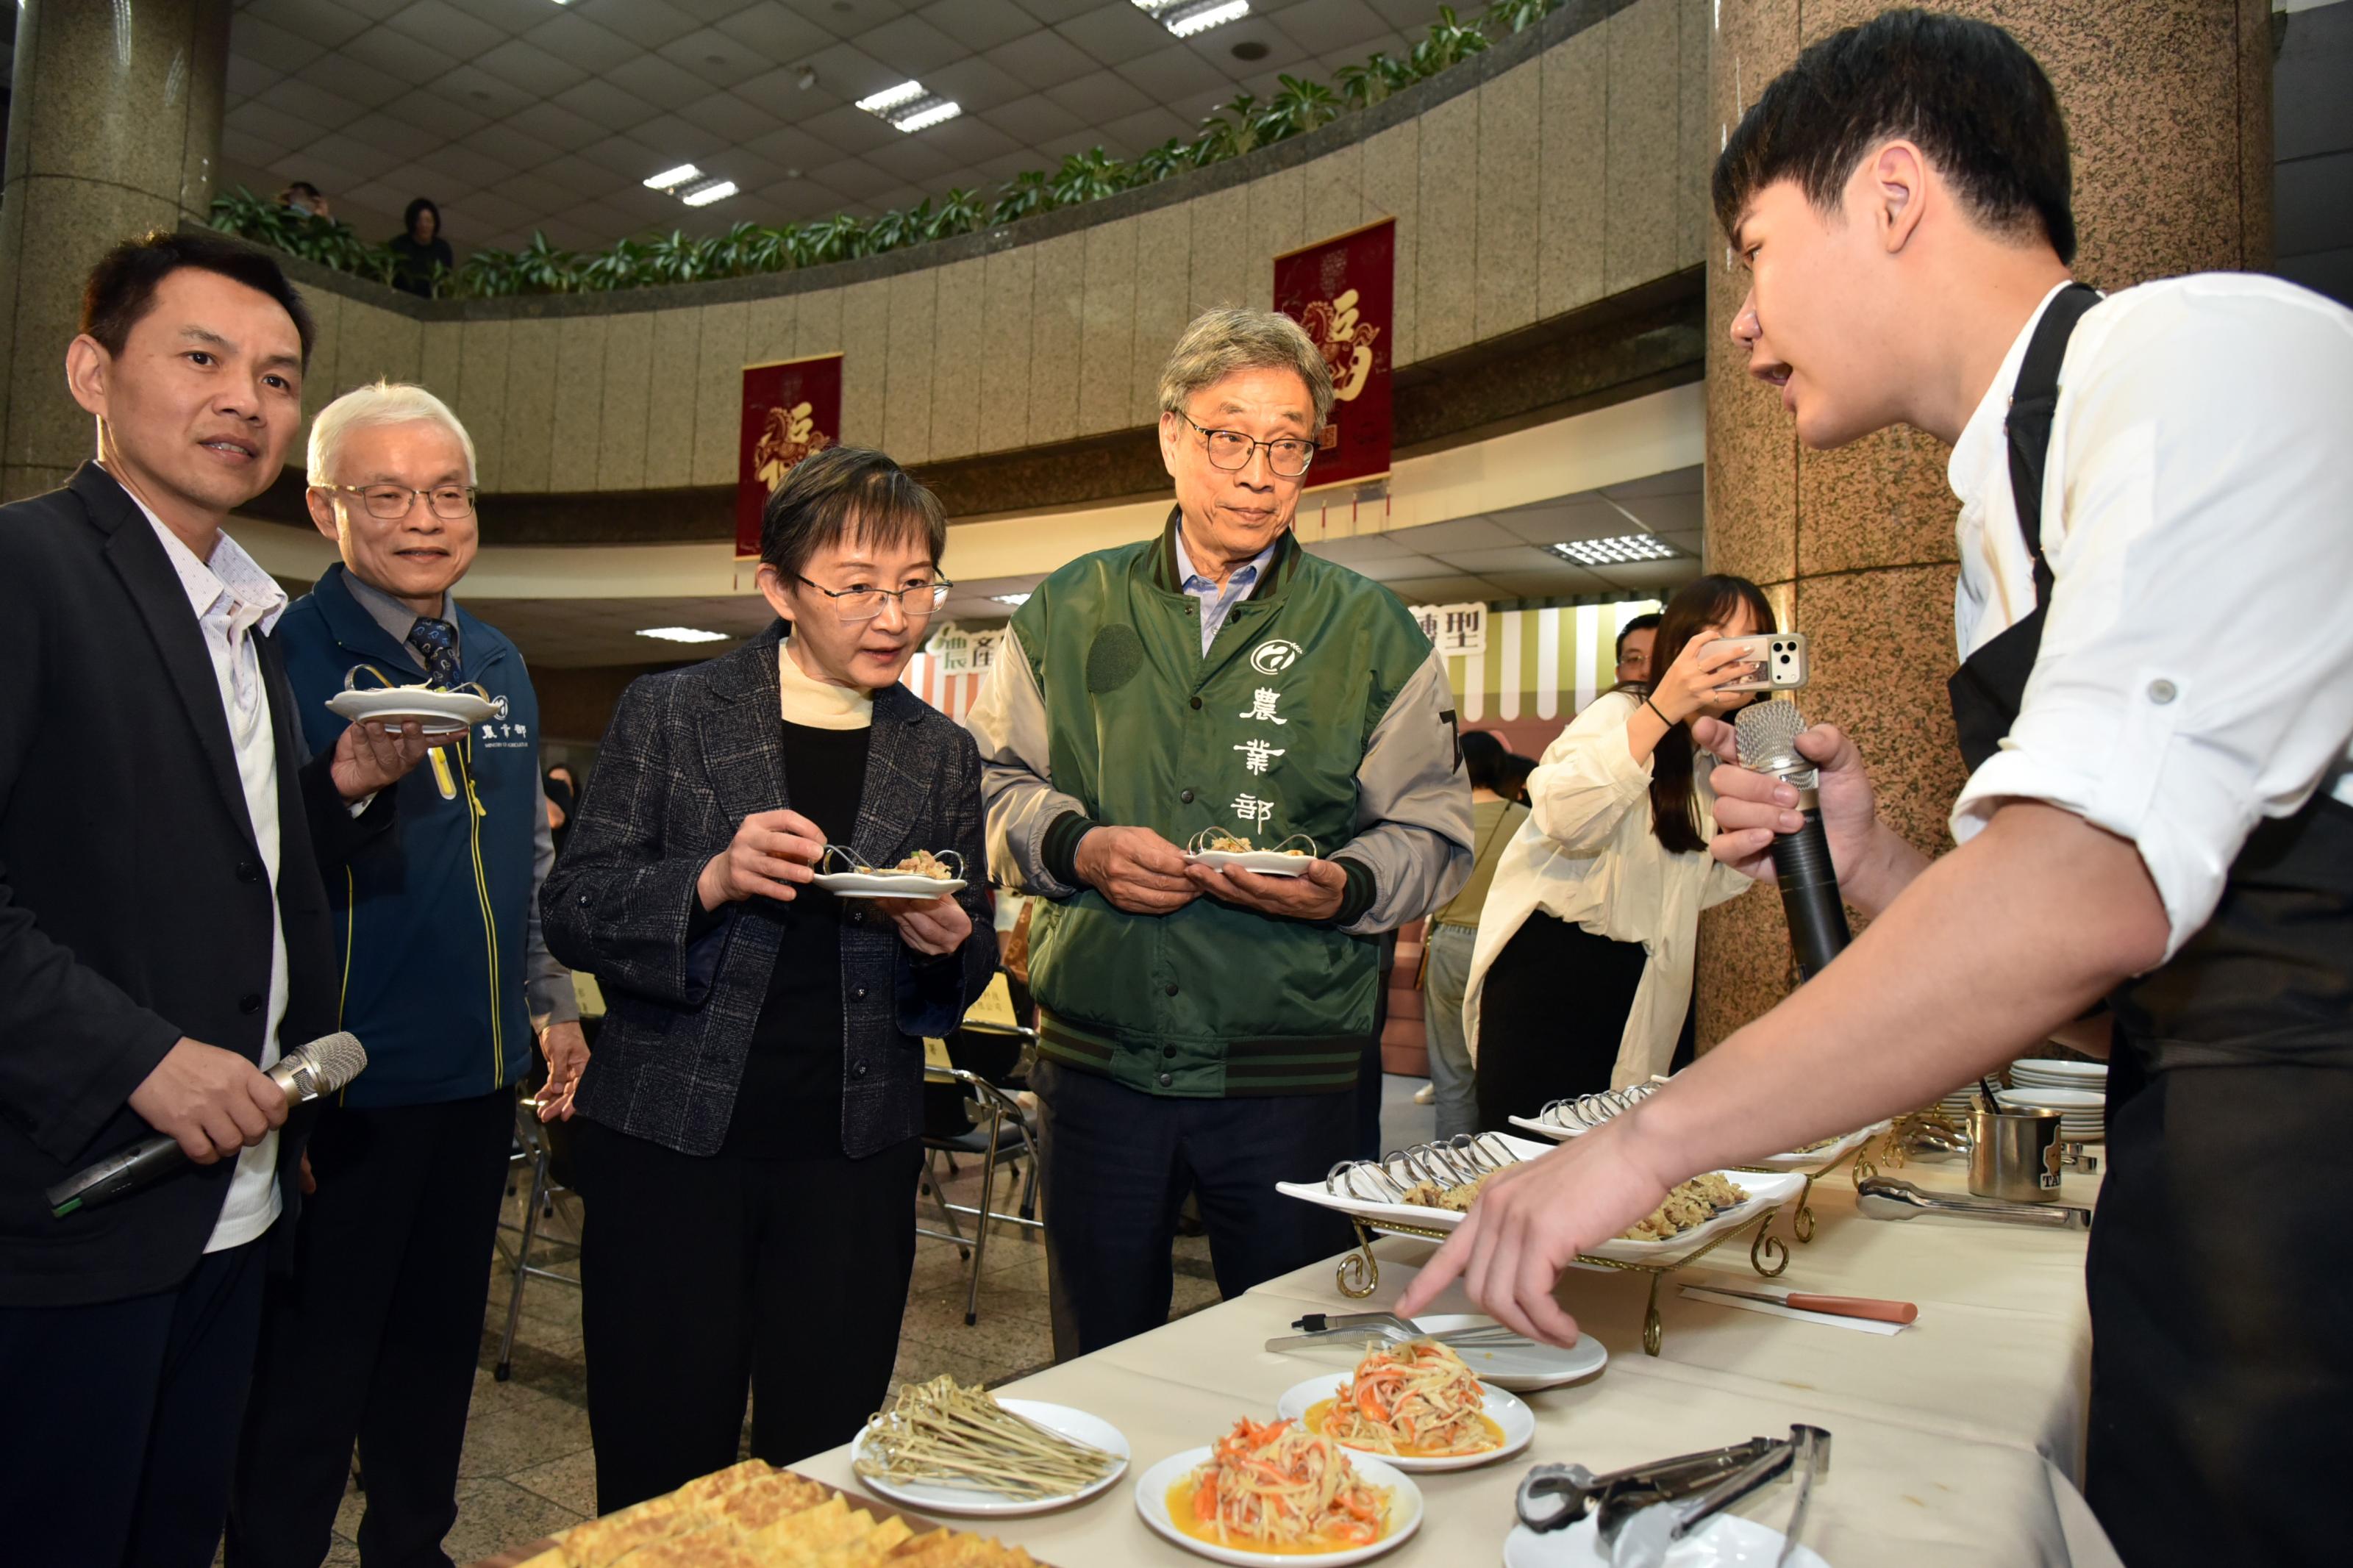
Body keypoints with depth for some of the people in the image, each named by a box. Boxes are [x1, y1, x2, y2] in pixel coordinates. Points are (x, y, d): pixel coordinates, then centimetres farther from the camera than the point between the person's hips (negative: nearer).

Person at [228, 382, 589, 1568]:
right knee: (309, 1373, 7)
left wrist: (551, 1005, 16)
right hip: (345, 1082, -6)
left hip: (479, 1072, 6)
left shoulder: (498, 666, 10)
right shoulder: (283, 656, -9)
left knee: (438, 1345, 20)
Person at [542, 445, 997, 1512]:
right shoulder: (668, 714, 0)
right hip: (670, 1142, -2)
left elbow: (969, 967, 14)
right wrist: (712, 881, -19)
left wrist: (946, 941, -9)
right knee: (661, 1476, 7)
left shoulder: (941, 754, 8)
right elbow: (572, 915, -2)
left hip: (855, 1154, 2)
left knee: (824, 1473, 10)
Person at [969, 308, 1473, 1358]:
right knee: (1094, 1372, 16)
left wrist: (1341, 887, -16)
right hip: (1096, 1061, 1)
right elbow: (991, 786, 10)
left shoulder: (1371, 632, 5)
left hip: (1293, 1074, -1)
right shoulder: (1067, 612, 7)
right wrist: (1078, 848, -10)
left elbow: (1435, 835, 4)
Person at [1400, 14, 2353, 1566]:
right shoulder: (2005, 529, 14)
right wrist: (1874, 865, 0)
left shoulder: (2207, 352, -14)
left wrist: (1650, 1139, -23)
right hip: (2211, 1212, 8)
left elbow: (2098, 885, -28)